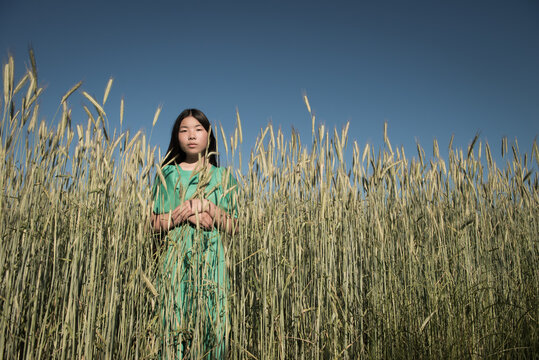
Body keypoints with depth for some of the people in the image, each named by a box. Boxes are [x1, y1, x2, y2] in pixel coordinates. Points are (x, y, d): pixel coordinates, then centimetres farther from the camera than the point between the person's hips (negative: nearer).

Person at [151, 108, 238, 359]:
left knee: (211, 326, -2)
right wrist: (185, 213, -11)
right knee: (175, 328, -3)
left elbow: (233, 227, 8)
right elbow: (156, 224, 4)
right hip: (176, 260, 0)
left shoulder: (222, 176, 10)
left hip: (212, 261, 0)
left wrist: (211, 209, -10)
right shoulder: (167, 174, 10)